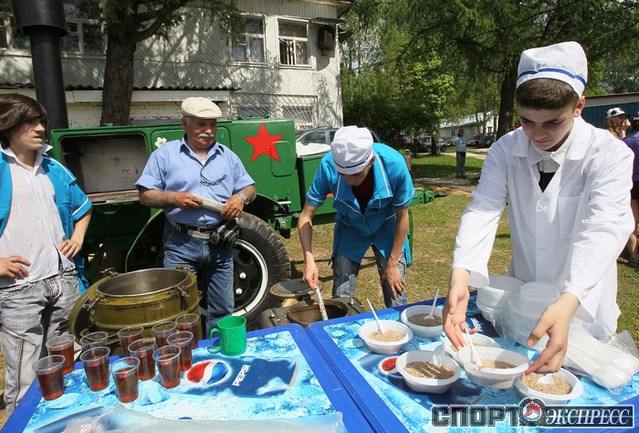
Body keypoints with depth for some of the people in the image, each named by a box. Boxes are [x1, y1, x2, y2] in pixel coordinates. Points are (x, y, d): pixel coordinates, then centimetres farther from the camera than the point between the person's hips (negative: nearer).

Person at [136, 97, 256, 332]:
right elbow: (145, 195, 0)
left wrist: (241, 197, -9)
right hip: (181, 243, -3)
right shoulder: (166, 154, 2)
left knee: (223, 310, 14)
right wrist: (173, 198, -18)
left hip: (220, 243, 3)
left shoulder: (228, 156, 11)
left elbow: (249, 188, 14)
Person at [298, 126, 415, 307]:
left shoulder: (393, 164, -31)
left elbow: (402, 216, -15)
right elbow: (306, 217, -19)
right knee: (340, 300, -2)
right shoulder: (328, 166, -30)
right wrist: (309, 261, -32)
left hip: (386, 228, 0)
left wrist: (393, 265, -11)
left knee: (396, 301, -1)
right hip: (350, 229, 1)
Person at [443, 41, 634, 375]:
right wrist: (460, 277, -43)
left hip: (584, 308, -2)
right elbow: (482, 210, -24)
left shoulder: (610, 155, -20)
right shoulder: (505, 151, -12)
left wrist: (565, 305, -50)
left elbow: (604, 230, -33)